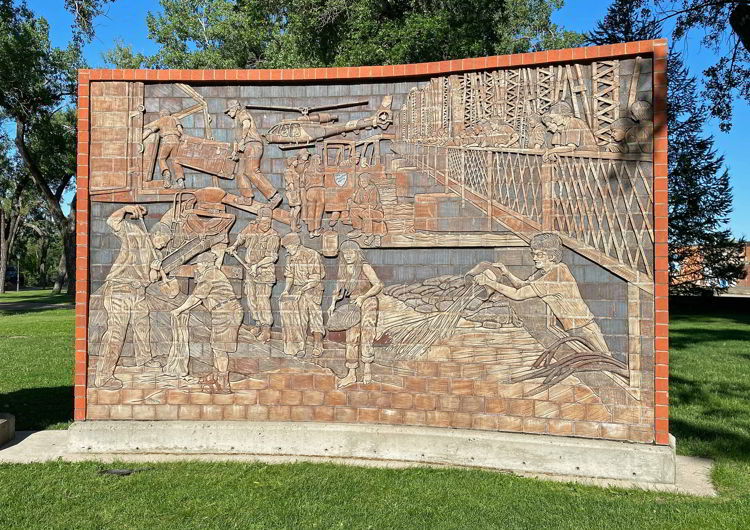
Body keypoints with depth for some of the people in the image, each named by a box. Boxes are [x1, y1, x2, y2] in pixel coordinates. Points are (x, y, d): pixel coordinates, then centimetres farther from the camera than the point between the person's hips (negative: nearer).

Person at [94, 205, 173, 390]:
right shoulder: (136, 235, -2)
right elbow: (112, 221, -12)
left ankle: (143, 358, 46)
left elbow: (150, 279, 19)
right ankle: (103, 377, -14)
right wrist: (126, 209, -27)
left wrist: (155, 269, 0)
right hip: (119, 289, -9)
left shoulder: (153, 253, 21)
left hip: (137, 293, 9)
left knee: (142, 325, 22)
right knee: (116, 332, -15)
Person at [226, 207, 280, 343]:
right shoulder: (251, 228, 4)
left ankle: (266, 330, -7)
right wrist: (234, 246, 12)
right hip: (250, 270, 6)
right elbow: (242, 237, 25)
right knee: (252, 299, 9)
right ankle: (260, 325, 21)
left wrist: (257, 265, -26)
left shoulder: (273, 236, -13)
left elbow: (271, 257, -17)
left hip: (264, 272, -6)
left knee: (263, 300, -12)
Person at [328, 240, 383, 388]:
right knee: (351, 339, 6)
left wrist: (363, 297, -26)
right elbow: (338, 287, 13)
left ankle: (367, 371, 1)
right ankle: (351, 375, 12)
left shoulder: (364, 267, -15)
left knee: (366, 336, -11)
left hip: (368, 303, -6)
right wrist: (333, 303, 1)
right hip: (353, 305, 6)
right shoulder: (343, 268, 3)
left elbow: (378, 285, -19)